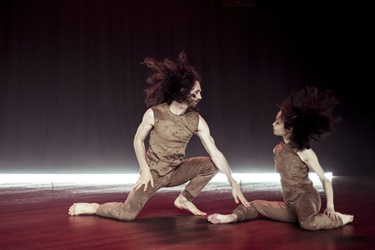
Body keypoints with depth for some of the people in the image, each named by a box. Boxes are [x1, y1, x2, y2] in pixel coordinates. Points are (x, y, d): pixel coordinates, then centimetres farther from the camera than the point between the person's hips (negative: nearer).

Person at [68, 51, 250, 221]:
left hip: (176, 172, 4)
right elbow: (138, 140, -5)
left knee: (212, 164, -12)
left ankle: (184, 199, 7)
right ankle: (93, 208, 11)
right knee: (128, 214, -19)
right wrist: (145, 169, -15)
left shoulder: (196, 120, -11)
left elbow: (215, 153, -12)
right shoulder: (154, 114, -19)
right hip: (153, 172, -4)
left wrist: (233, 184, -16)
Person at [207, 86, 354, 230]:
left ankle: (340, 219, -13)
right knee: (256, 205, 5)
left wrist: (330, 206, -15)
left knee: (308, 223, -36)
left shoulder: (305, 152, -13)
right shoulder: (277, 149, 6)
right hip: (291, 205, 7)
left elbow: (325, 180, -9)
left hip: (307, 198, -7)